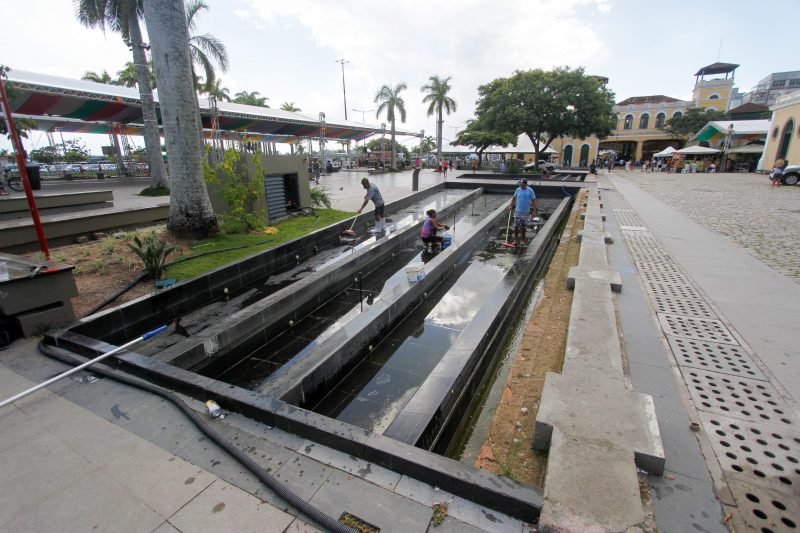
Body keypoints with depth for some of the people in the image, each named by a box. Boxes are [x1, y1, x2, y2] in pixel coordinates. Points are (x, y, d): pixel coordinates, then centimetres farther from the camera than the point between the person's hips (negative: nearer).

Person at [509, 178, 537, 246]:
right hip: (518, 211, 2)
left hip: (526, 212, -2)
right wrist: (511, 206, 5)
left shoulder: (530, 190, -8)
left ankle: (522, 239, 26)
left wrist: (534, 211, -9)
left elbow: (533, 201, -6)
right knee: (516, 226, -1)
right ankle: (516, 239, 9)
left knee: (524, 226, 10)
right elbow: (514, 197, 14)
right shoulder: (518, 189, -1)